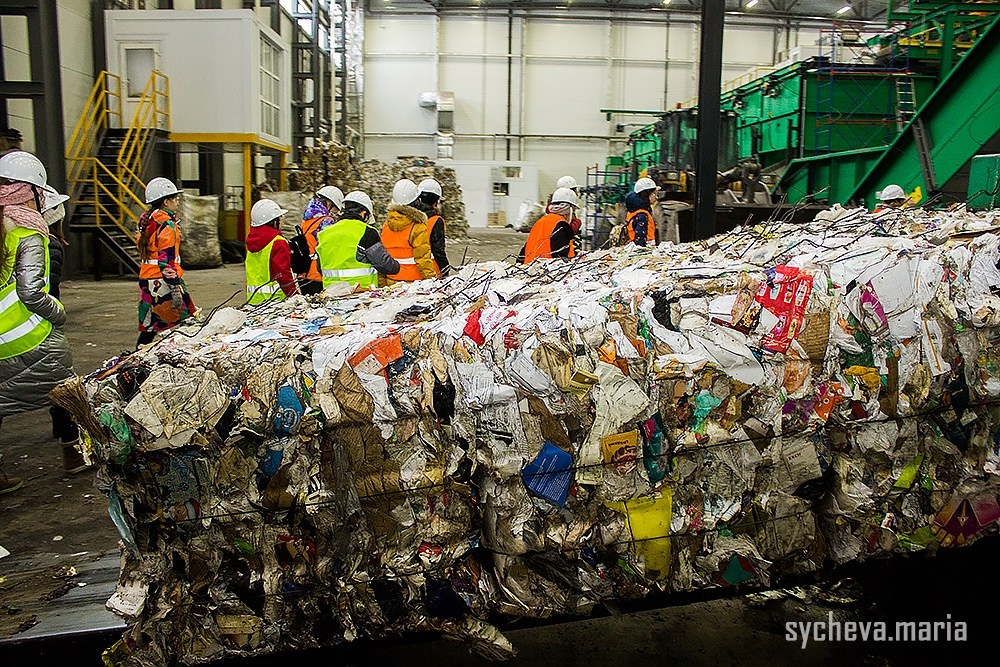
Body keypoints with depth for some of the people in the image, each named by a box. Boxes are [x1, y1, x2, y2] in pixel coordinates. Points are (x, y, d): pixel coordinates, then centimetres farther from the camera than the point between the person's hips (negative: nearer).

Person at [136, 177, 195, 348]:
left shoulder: (147, 221, 16)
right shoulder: (167, 224, -13)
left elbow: (142, 248, 18)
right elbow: (166, 259, -19)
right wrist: (175, 288, -20)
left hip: (146, 280, 10)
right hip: (162, 282, -10)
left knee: (149, 327, 14)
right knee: (184, 322, -7)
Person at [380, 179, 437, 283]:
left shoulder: (386, 225, 7)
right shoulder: (419, 227, -12)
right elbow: (423, 258, -13)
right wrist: (431, 278, -5)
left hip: (392, 281, 6)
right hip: (414, 281, -6)